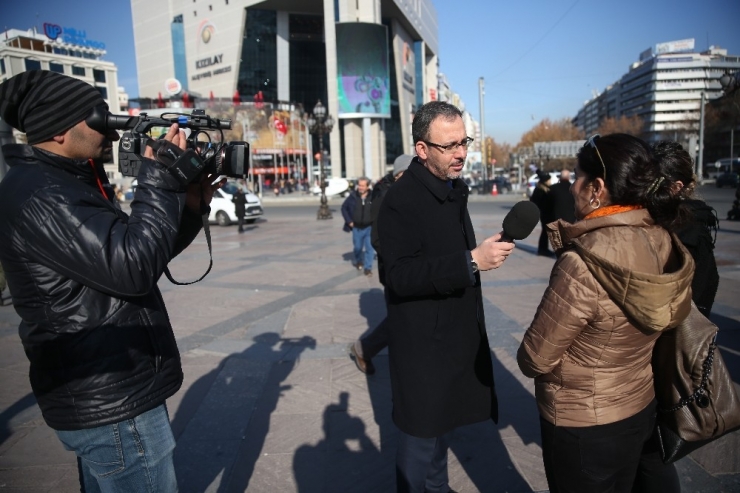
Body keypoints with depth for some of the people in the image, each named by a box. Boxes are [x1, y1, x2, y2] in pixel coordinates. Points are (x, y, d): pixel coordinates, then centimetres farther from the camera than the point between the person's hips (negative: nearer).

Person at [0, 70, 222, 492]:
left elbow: (132, 252, 15)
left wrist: (190, 208, 1)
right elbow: (133, 267, -30)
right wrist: (161, 176, -20)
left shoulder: (67, 184, 13)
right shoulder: (36, 194, -20)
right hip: (114, 403, -10)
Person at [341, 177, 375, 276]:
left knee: (369, 248, -6)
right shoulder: (353, 196, -6)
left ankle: (368, 268, 5)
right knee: (357, 248, 13)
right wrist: (349, 221, 0)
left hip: (369, 227, -1)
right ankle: (359, 262, 41)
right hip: (357, 228, 1)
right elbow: (344, 207, 6)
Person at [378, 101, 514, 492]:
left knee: (444, 420, 22)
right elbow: (400, 275, -28)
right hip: (422, 342, -8)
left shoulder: (455, 188, 9)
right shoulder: (401, 200, -20)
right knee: (421, 432, 6)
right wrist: (472, 261, -34)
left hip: (457, 333, 9)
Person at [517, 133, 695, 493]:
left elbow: (535, 359, -23)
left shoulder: (585, 264, -32)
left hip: (583, 425, -6)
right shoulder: (662, 240, -9)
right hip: (638, 408, 7)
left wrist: (528, 357, 1)